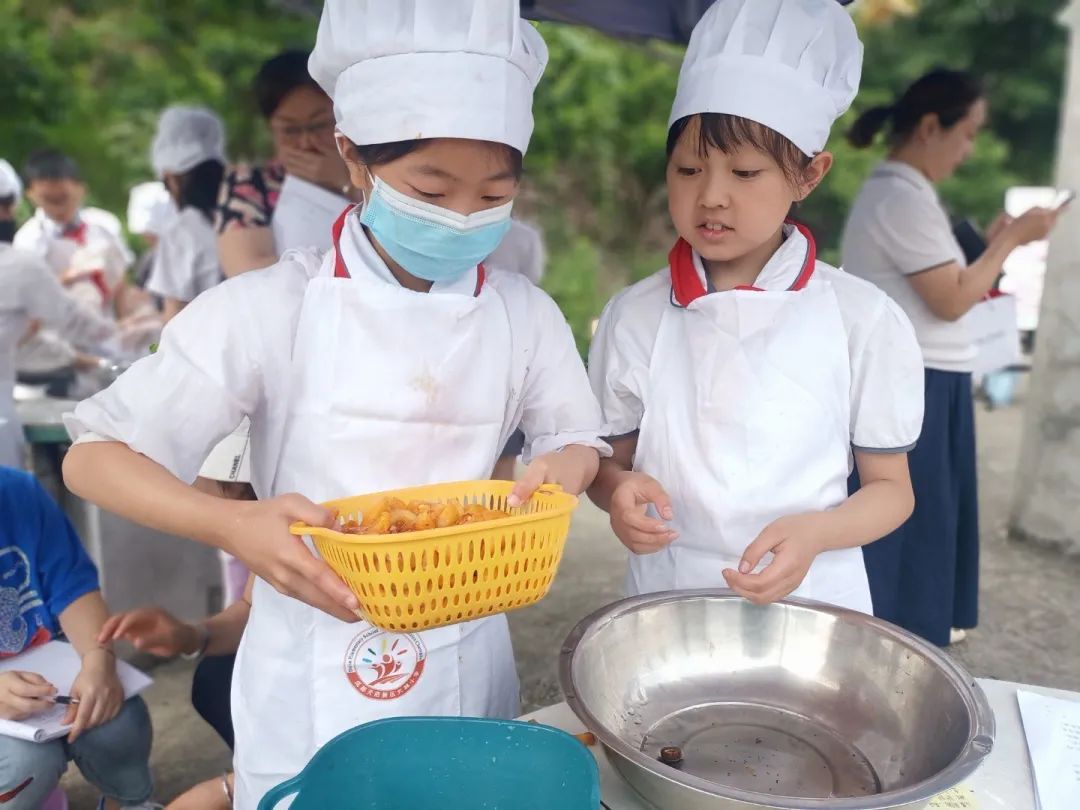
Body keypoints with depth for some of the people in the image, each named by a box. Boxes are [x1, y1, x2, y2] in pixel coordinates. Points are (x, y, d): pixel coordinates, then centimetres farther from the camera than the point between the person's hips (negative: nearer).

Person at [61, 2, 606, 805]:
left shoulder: (524, 314, -6)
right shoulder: (270, 308, -15)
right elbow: (97, 457, -11)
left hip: (468, 660, 3)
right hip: (312, 675, -2)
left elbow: (577, 438, 7)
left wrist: (565, 466, -18)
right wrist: (230, 525, -29)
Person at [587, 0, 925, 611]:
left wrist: (813, 532, -20)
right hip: (667, 596, 1)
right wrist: (619, 489, -17)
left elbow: (891, 487, -2)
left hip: (812, 598, -1)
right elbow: (611, 459, 5)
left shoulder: (864, 320, -9)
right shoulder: (635, 317, -5)